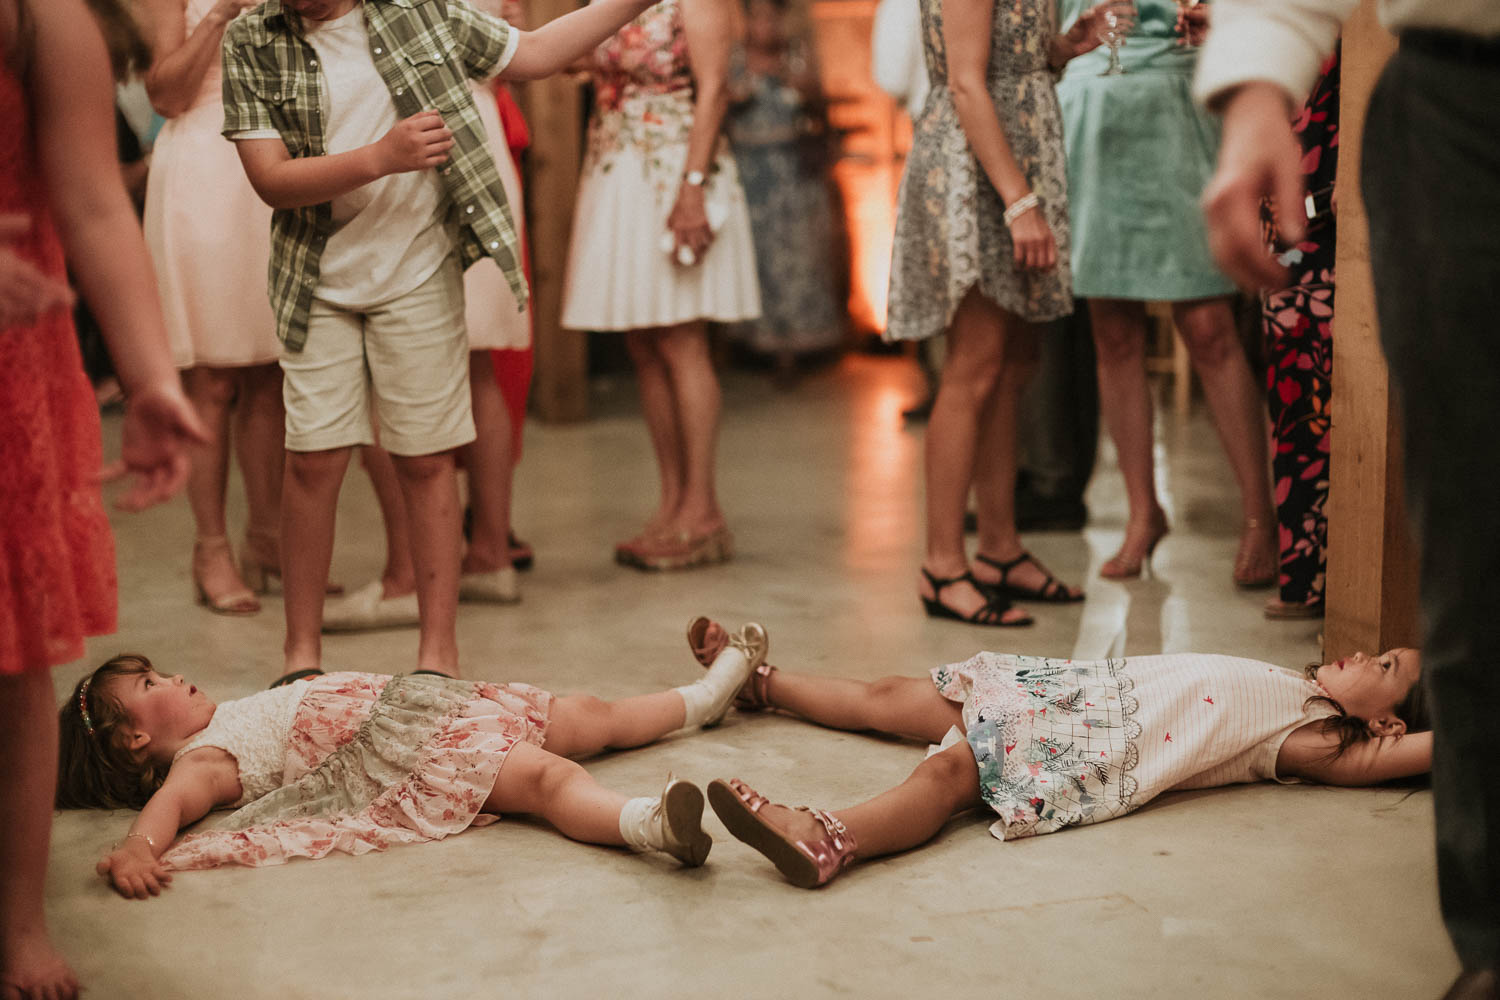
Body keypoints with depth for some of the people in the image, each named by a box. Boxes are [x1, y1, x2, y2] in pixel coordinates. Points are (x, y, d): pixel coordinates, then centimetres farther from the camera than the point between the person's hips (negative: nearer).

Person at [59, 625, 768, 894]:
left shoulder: (228, 718, 24)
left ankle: (713, 690, 33)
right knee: (544, 773, -35)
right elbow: (171, 801, -26)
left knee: (592, 716, 17)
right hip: (417, 759, -10)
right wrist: (139, 847, -43)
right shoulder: (202, 759, -5)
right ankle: (648, 822, -59)